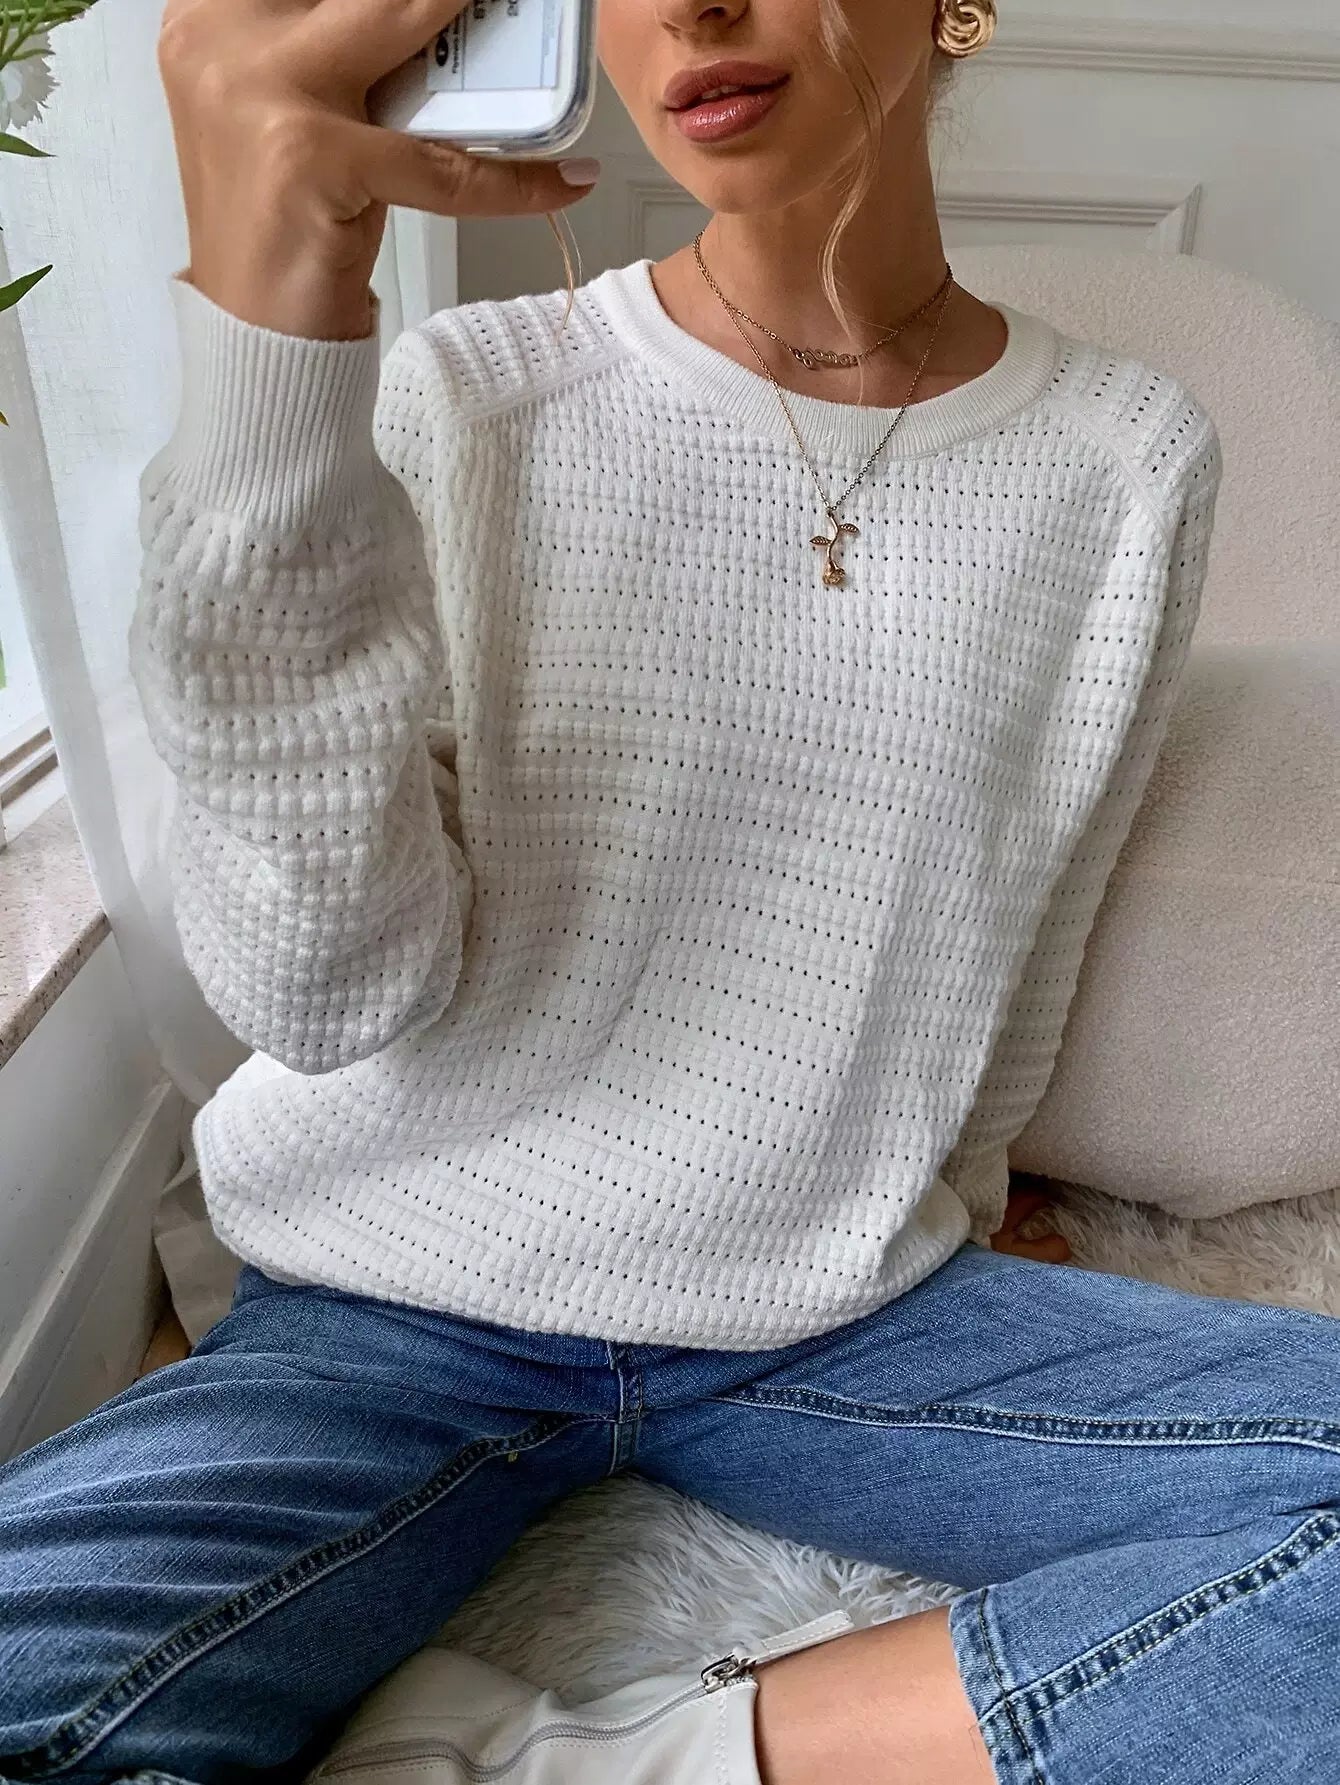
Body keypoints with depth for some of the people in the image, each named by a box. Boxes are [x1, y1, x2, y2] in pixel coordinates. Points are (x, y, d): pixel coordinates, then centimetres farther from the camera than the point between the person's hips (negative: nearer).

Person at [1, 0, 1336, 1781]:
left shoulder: (1133, 459, -1)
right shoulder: (459, 404, -7)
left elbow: (1018, 962, 8)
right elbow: (328, 992, -19)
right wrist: (267, 311, -28)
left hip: (853, 1321, 3)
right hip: (407, 1304, -1)